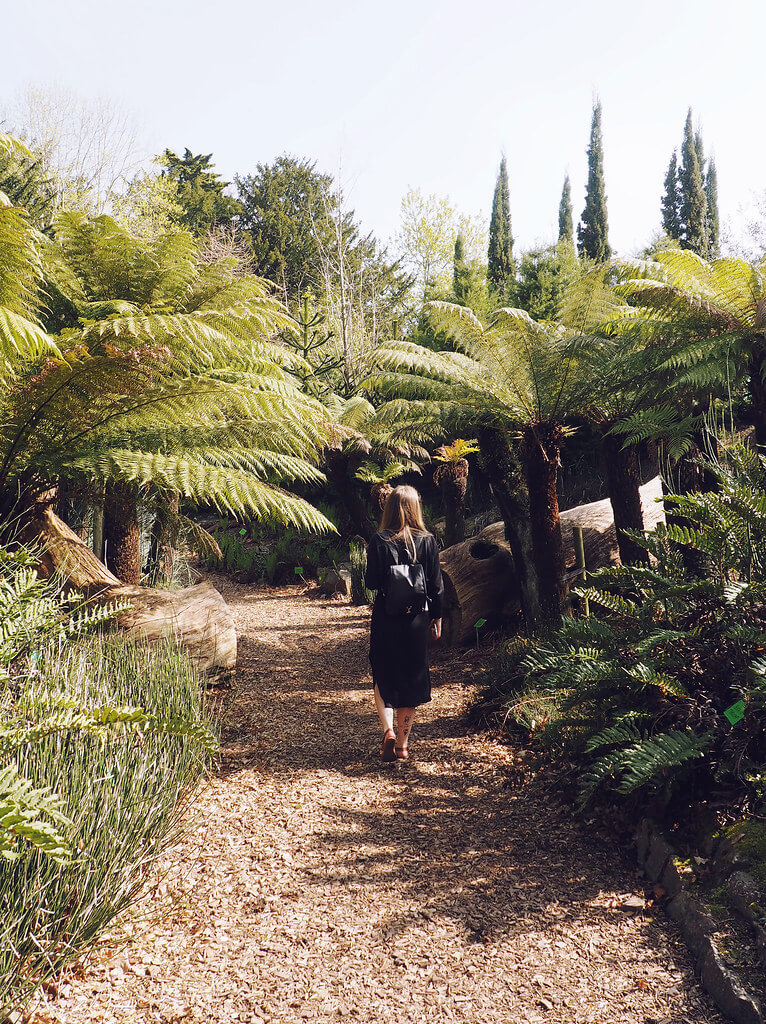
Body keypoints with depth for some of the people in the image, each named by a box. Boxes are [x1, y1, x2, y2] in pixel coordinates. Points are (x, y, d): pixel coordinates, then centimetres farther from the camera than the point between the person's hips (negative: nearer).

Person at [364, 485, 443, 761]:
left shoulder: (379, 541, -9)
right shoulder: (427, 541, -4)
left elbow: (371, 582, -8)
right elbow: (436, 585, 0)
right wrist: (436, 617, 10)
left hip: (385, 619, -1)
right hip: (416, 619, 1)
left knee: (383, 678, 14)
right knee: (411, 679, 12)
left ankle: (388, 729, -6)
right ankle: (402, 745, 19)